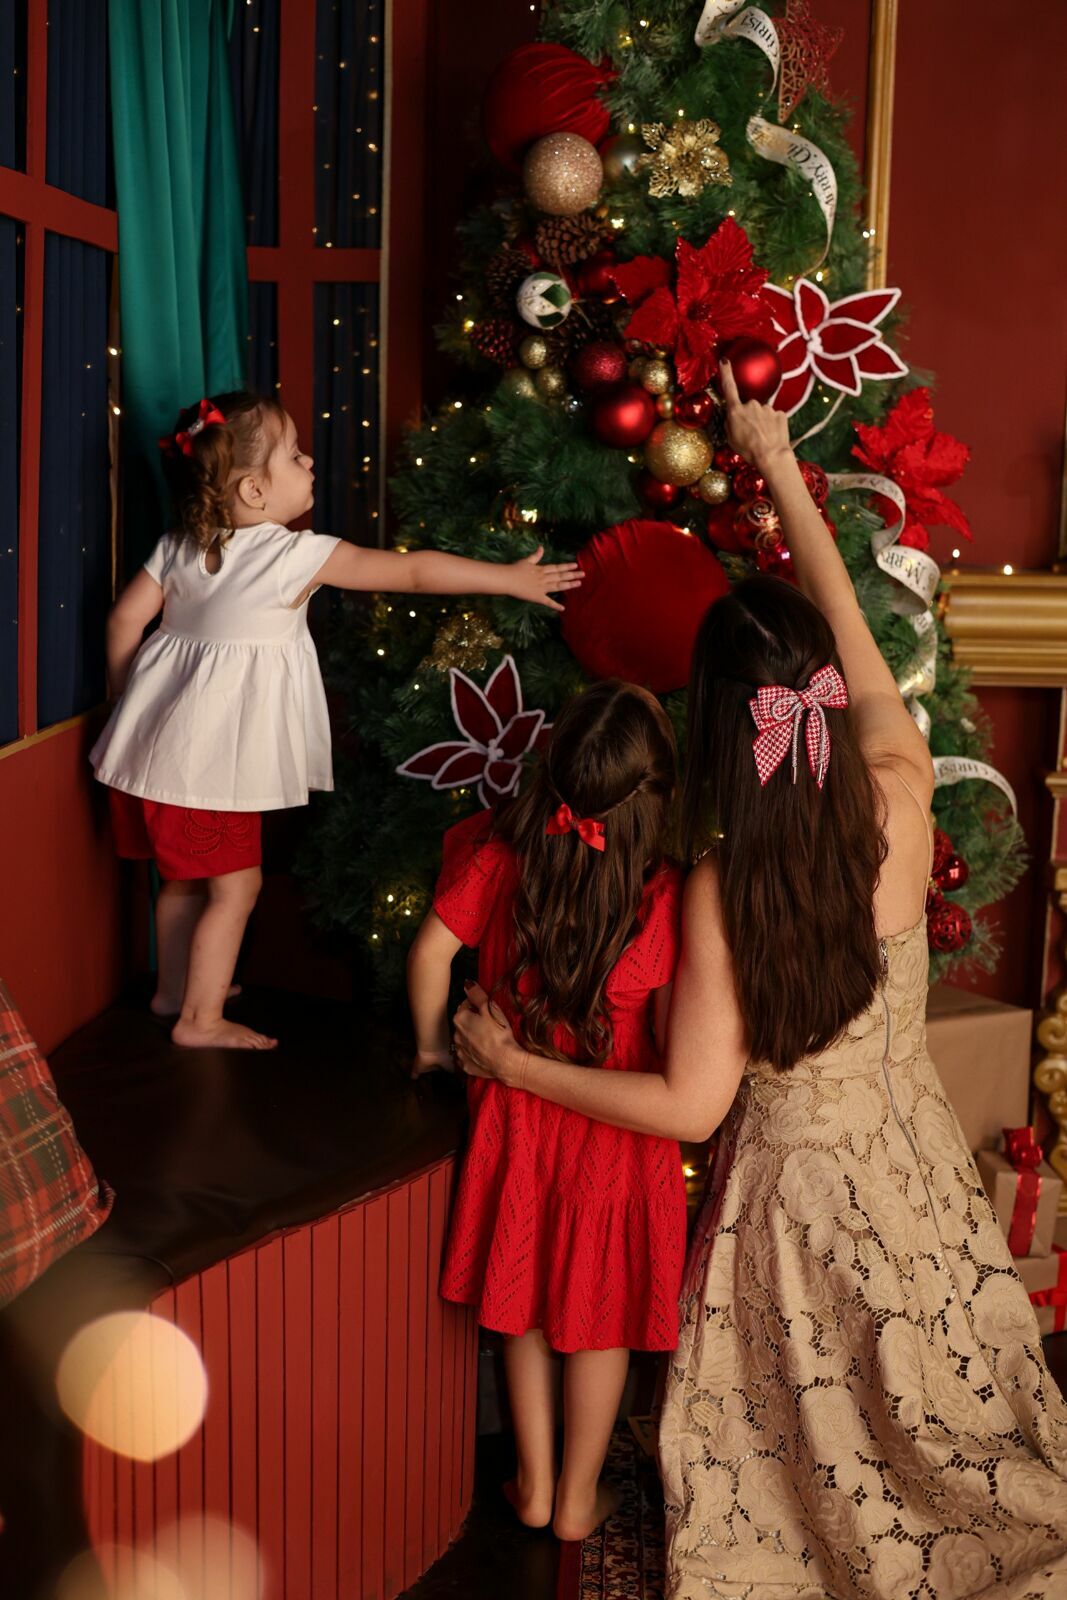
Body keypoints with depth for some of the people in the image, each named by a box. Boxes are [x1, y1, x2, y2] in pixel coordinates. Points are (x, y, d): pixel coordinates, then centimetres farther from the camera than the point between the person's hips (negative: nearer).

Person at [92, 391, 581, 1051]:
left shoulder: (180, 548, 6)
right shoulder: (297, 555, -14)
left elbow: (126, 616, 7)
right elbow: (415, 571, -11)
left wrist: (126, 694, 21)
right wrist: (512, 578, -4)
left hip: (154, 738, 8)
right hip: (210, 756, -8)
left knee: (185, 874, 23)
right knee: (235, 886, 4)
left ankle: (175, 986, 38)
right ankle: (200, 1019, 11)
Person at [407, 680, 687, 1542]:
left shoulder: (497, 857, -14)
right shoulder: (665, 897, -22)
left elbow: (431, 951, -4)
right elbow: (675, 1044, -16)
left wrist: (433, 1043, 12)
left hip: (517, 1113, 3)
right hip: (618, 1130, -2)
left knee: (525, 1308, 22)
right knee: (601, 1317, 18)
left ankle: (534, 1485, 36)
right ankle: (577, 1499, 33)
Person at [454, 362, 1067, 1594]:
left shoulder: (720, 888, -25)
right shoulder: (901, 803, -17)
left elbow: (690, 1106, -18)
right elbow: (850, 630, -1)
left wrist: (512, 1066, -7)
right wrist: (779, 466, 11)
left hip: (788, 1188, -2)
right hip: (910, 1169, 3)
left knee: (800, 1443, 19)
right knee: (932, 1412, 23)